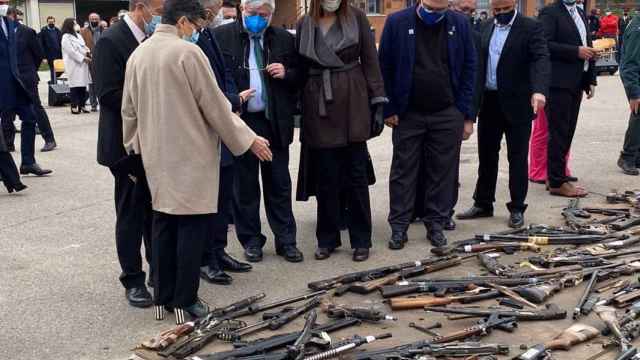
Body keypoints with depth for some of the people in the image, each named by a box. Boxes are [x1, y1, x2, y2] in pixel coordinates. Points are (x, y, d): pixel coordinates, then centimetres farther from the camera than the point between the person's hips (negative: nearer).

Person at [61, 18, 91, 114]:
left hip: (83, 64, 7)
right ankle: (74, 106, -4)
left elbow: (83, 46, 21)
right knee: (75, 86, -8)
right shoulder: (66, 37, -7)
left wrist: (87, 52, -2)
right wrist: (83, 58, -18)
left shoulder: (78, 36, 19)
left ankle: (82, 105, 11)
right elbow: (71, 51, -15)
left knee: (83, 85, 5)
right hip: (74, 65, -7)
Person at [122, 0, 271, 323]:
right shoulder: (188, 51, -14)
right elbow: (214, 104, -12)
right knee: (192, 224, 0)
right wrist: (248, 139, -4)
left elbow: (129, 109, 14)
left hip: (156, 155, 7)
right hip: (190, 154, -7)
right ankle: (185, 302, 4)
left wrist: (134, 144, 27)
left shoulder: (137, 54, 7)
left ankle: (163, 298, 19)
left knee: (164, 223, 13)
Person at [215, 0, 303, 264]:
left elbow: (298, 77, 12)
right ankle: (251, 240, 20)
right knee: (245, 185, 8)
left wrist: (286, 74, -8)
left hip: (275, 123, 2)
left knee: (279, 184, 7)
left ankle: (285, 240, 17)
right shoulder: (222, 36, -1)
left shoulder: (284, 39, 6)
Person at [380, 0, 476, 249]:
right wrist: (389, 110, -4)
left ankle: (436, 224, 17)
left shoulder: (460, 24, 1)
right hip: (407, 114, -1)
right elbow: (385, 68, 0)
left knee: (443, 172, 5)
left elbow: (469, 69, 3)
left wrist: (467, 115, -2)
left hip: (447, 114, 1)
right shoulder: (397, 23, -3)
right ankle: (399, 226, 13)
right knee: (403, 171, 5)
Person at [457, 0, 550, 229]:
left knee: (517, 158, 2)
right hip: (488, 103, 5)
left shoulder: (531, 28, -7)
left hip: (517, 104, -5)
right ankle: (483, 204, 24)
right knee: (486, 156, 12)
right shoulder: (487, 28, 11)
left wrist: (539, 90, -37)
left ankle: (517, 208, 12)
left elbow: (541, 59, -20)